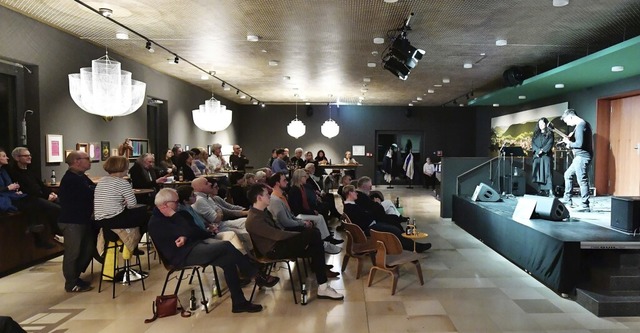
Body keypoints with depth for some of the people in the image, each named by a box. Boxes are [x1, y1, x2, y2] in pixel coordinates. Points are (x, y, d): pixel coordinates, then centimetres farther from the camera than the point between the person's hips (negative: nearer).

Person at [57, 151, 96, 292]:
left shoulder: (81, 177, 13)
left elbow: (94, 189, 10)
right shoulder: (70, 179, -20)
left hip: (83, 219, 10)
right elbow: (90, 193, -26)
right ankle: (71, 284, 14)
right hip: (72, 221, -10)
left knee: (88, 249, 16)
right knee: (73, 252, 1)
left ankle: (75, 277, 30)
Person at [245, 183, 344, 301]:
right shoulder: (254, 220, -22)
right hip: (274, 250, -10)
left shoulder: (263, 211, 10)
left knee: (316, 247, -6)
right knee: (312, 233, -19)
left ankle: (323, 287, -5)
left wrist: (302, 235, 0)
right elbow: (278, 235, -25)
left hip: (279, 242, 10)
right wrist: (303, 235, -14)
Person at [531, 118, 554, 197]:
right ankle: (540, 191, 1)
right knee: (538, 172, -2)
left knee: (547, 172, -13)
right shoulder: (536, 134, 18)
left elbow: (550, 144, -3)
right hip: (537, 155, 4)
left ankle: (550, 191, -19)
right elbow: (533, 143, 9)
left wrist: (542, 150, -14)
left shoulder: (549, 134, 8)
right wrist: (538, 151, -8)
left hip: (546, 155, -4)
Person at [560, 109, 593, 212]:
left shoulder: (580, 125, -17)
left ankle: (585, 206, -3)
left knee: (582, 180, -7)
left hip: (582, 156, -11)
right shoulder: (584, 123, 15)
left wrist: (569, 143, -8)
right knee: (568, 175, 20)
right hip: (580, 157, 11)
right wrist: (570, 142, 8)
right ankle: (567, 199, 26)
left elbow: (579, 144, -24)